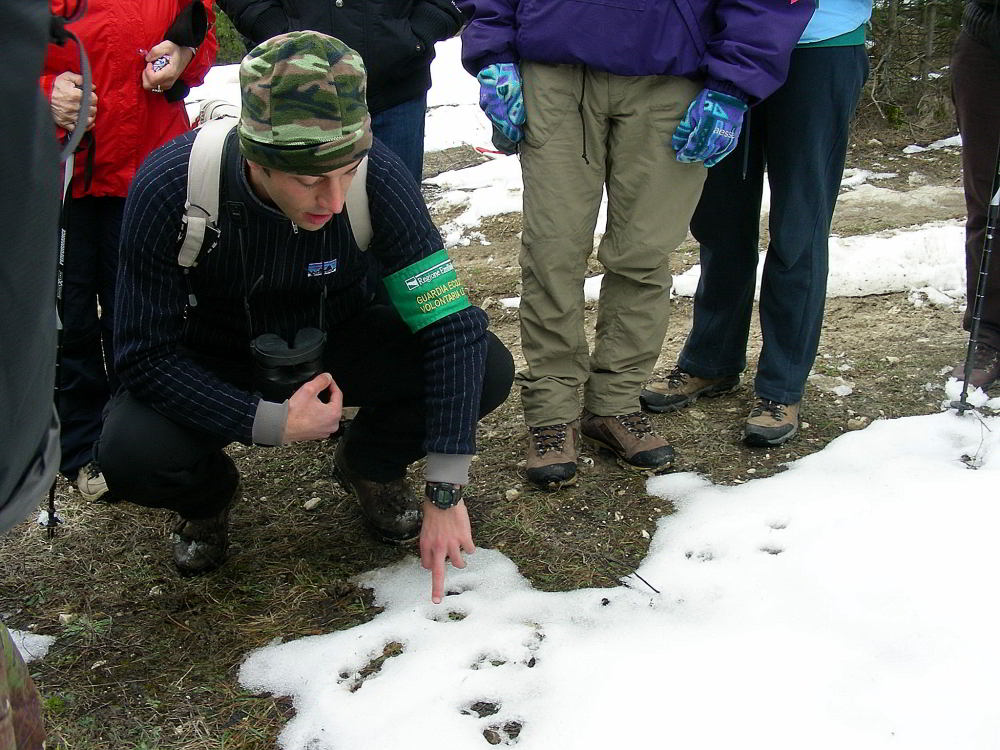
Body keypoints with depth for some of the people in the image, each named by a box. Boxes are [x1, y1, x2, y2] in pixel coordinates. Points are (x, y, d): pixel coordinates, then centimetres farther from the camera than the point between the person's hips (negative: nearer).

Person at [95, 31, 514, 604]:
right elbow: (146, 356, -23)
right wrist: (269, 423, -33)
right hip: (216, 363, -1)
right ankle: (209, 496, 8)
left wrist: (446, 493, -31)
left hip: (339, 343, 1)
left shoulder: (378, 176, -29)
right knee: (133, 454, -32)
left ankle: (371, 467, 8)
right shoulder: (171, 186, -31)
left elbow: (453, 326, -27)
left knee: (488, 368, -23)